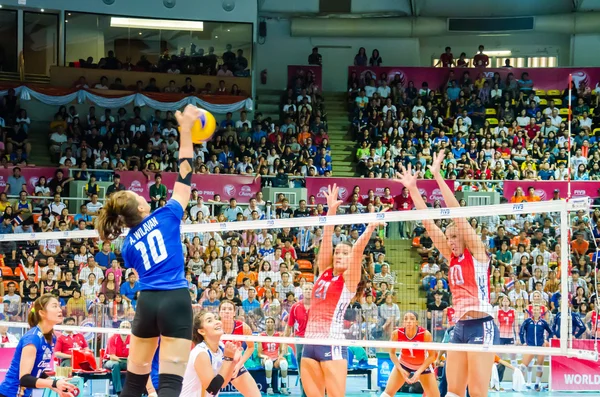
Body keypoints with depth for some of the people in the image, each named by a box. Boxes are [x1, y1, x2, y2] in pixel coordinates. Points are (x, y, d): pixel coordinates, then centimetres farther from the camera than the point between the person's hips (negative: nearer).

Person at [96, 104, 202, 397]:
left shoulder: (128, 245, 13)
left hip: (146, 302, 5)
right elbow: (184, 178, 6)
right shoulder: (166, 217, 2)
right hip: (175, 300, -4)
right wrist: (186, 131, 10)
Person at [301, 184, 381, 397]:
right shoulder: (324, 272, 14)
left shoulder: (349, 279, 0)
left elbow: (358, 249, -13)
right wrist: (331, 210, 5)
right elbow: (326, 239, 10)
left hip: (332, 344, -6)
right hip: (310, 343, 6)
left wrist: (371, 226, -24)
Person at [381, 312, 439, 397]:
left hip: (423, 365, -1)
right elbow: (392, 353, -11)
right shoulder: (396, 333, -26)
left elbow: (431, 356, -20)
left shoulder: (426, 334, -31)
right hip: (403, 364, 1)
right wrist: (401, 370, -20)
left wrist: (419, 371, -26)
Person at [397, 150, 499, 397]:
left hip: (481, 326, -8)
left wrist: (438, 177, -11)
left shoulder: (477, 252, -2)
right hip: (460, 327, 8)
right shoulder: (452, 258, 15)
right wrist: (413, 189, 9)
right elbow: (429, 222, 13)